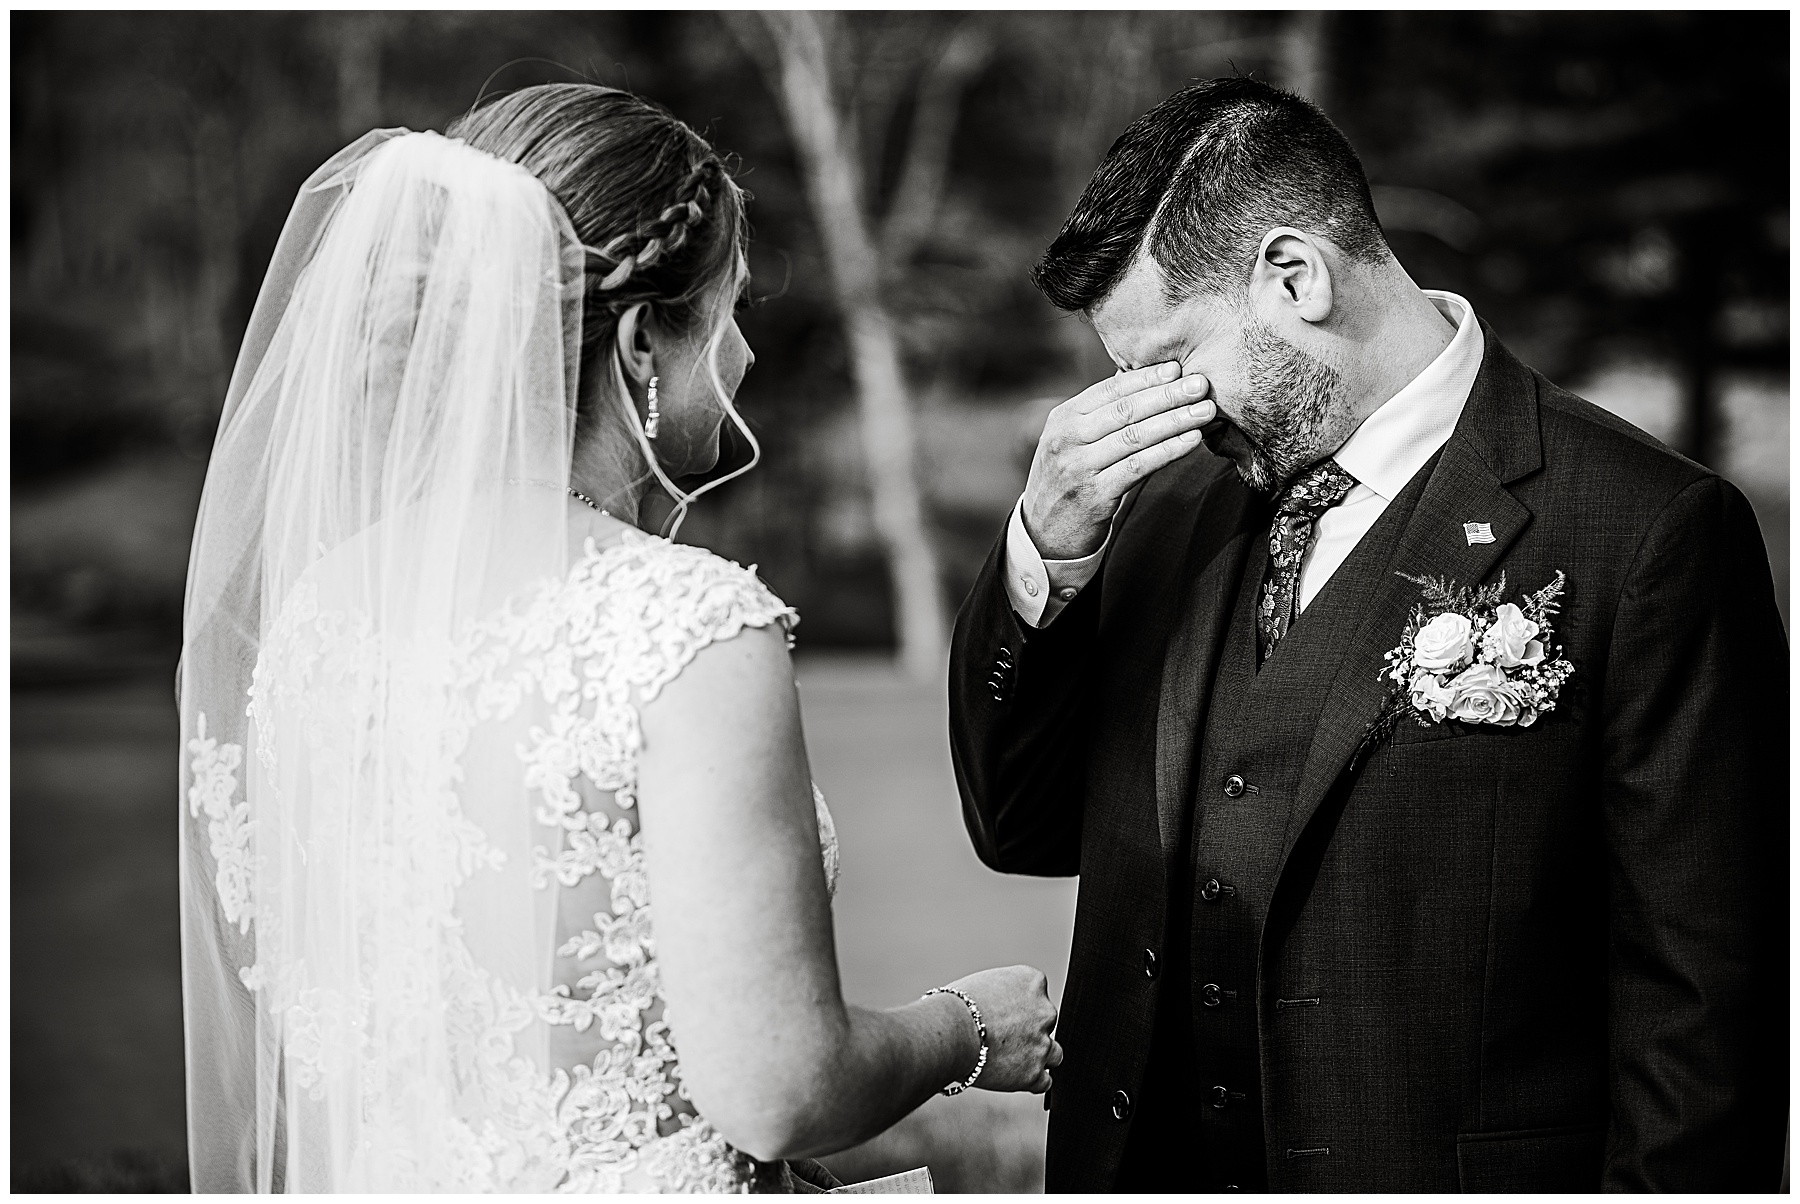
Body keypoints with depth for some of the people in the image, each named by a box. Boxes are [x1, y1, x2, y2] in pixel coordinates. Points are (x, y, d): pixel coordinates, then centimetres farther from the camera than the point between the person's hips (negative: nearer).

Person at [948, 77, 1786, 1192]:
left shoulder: (1647, 528, -14)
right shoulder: (1173, 496, 4)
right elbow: (1025, 831, 6)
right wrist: (1047, 555, -7)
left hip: (1454, 1172, -5)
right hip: (1137, 1157, 5)